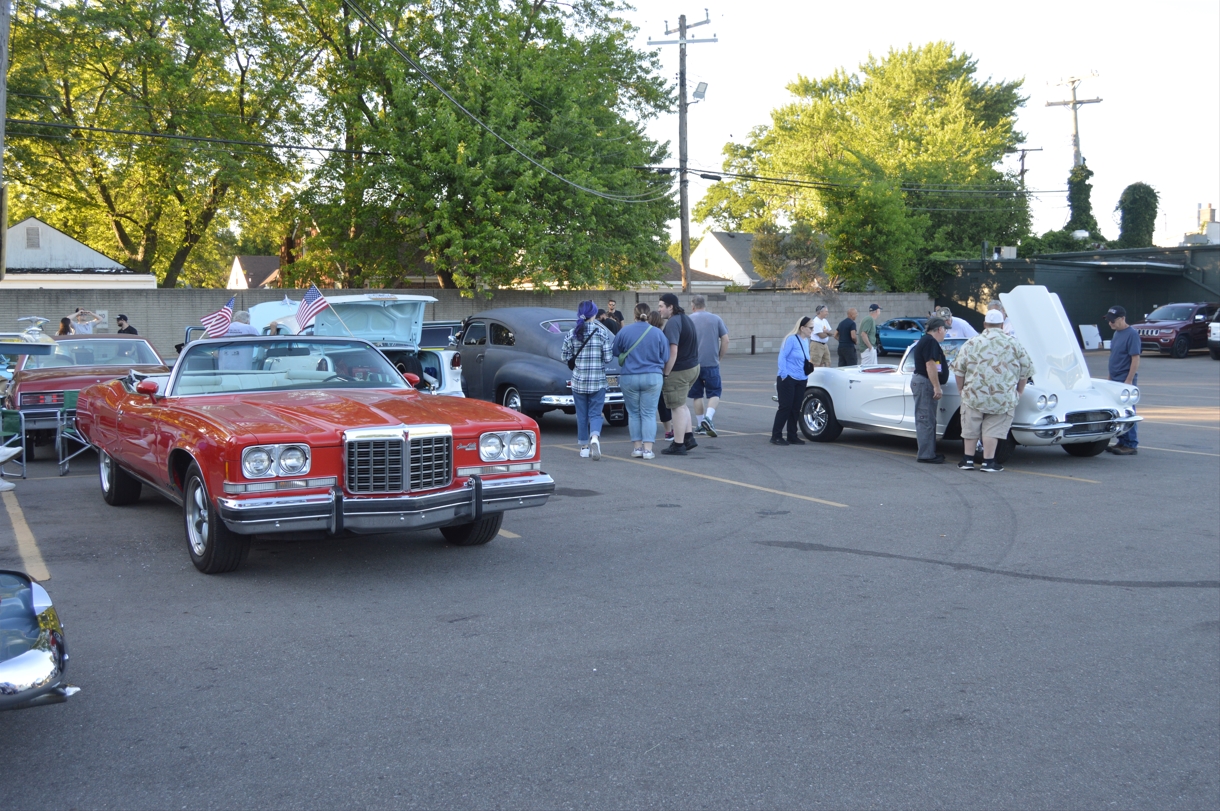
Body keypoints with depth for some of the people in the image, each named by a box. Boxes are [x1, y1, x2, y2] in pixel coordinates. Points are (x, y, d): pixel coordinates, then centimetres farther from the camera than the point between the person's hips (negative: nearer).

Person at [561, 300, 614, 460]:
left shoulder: (572, 334, -1)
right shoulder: (602, 332, -4)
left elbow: (564, 357, 2)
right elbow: (608, 358, -7)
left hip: (578, 381, 1)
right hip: (598, 381, -1)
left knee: (582, 415, 12)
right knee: (595, 413, 3)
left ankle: (584, 447, 17)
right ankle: (595, 438, -24)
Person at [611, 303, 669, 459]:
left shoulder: (624, 331, -4)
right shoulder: (658, 333, -2)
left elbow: (615, 352, 8)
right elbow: (665, 358, 4)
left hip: (629, 378, 0)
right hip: (653, 377, 0)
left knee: (633, 413, 11)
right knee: (649, 414, 3)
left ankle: (637, 447, 12)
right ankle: (648, 449, -2)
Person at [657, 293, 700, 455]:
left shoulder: (673, 323, -19)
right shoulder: (687, 319, 13)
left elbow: (673, 351, -26)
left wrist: (666, 374, -21)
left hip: (679, 371, -10)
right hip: (693, 367, 10)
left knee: (678, 407, -1)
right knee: (681, 405, 22)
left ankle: (678, 445, 5)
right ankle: (689, 438, 22)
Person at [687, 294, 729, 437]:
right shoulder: (716, 319, 2)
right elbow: (725, 340, -1)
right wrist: (719, 357, 10)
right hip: (711, 363, -1)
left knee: (696, 395, 12)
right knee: (714, 393, 7)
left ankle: (700, 425, 15)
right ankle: (708, 417, -16)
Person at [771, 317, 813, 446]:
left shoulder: (806, 341, 11)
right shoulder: (792, 339, -13)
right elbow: (782, 357, -15)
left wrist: (806, 376, 14)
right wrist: (784, 374, -19)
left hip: (801, 381, 7)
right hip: (788, 379, -7)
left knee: (795, 409, 9)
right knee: (785, 407, -5)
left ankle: (792, 437, 16)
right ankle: (776, 436, 2)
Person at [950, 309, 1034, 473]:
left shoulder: (972, 343, 3)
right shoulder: (1013, 343, 4)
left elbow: (959, 369, 2)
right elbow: (1026, 370, 7)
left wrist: (961, 389, 15)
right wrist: (1019, 392, 17)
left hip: (974, 395, 0)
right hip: (1003, 398, 0)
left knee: (970, 428, 12)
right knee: (993, 429, 5)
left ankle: (968, 460, 17)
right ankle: (988, 462, 4)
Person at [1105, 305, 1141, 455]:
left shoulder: (1131, 334, -14)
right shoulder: (1117, 333, 12)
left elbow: (1135, 359, -17)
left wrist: (1129, 381, -20)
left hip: (1125, 381, -9)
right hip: (1115, 380, 9)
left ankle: (1131, 445, 1)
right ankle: (1122, 442, 19)